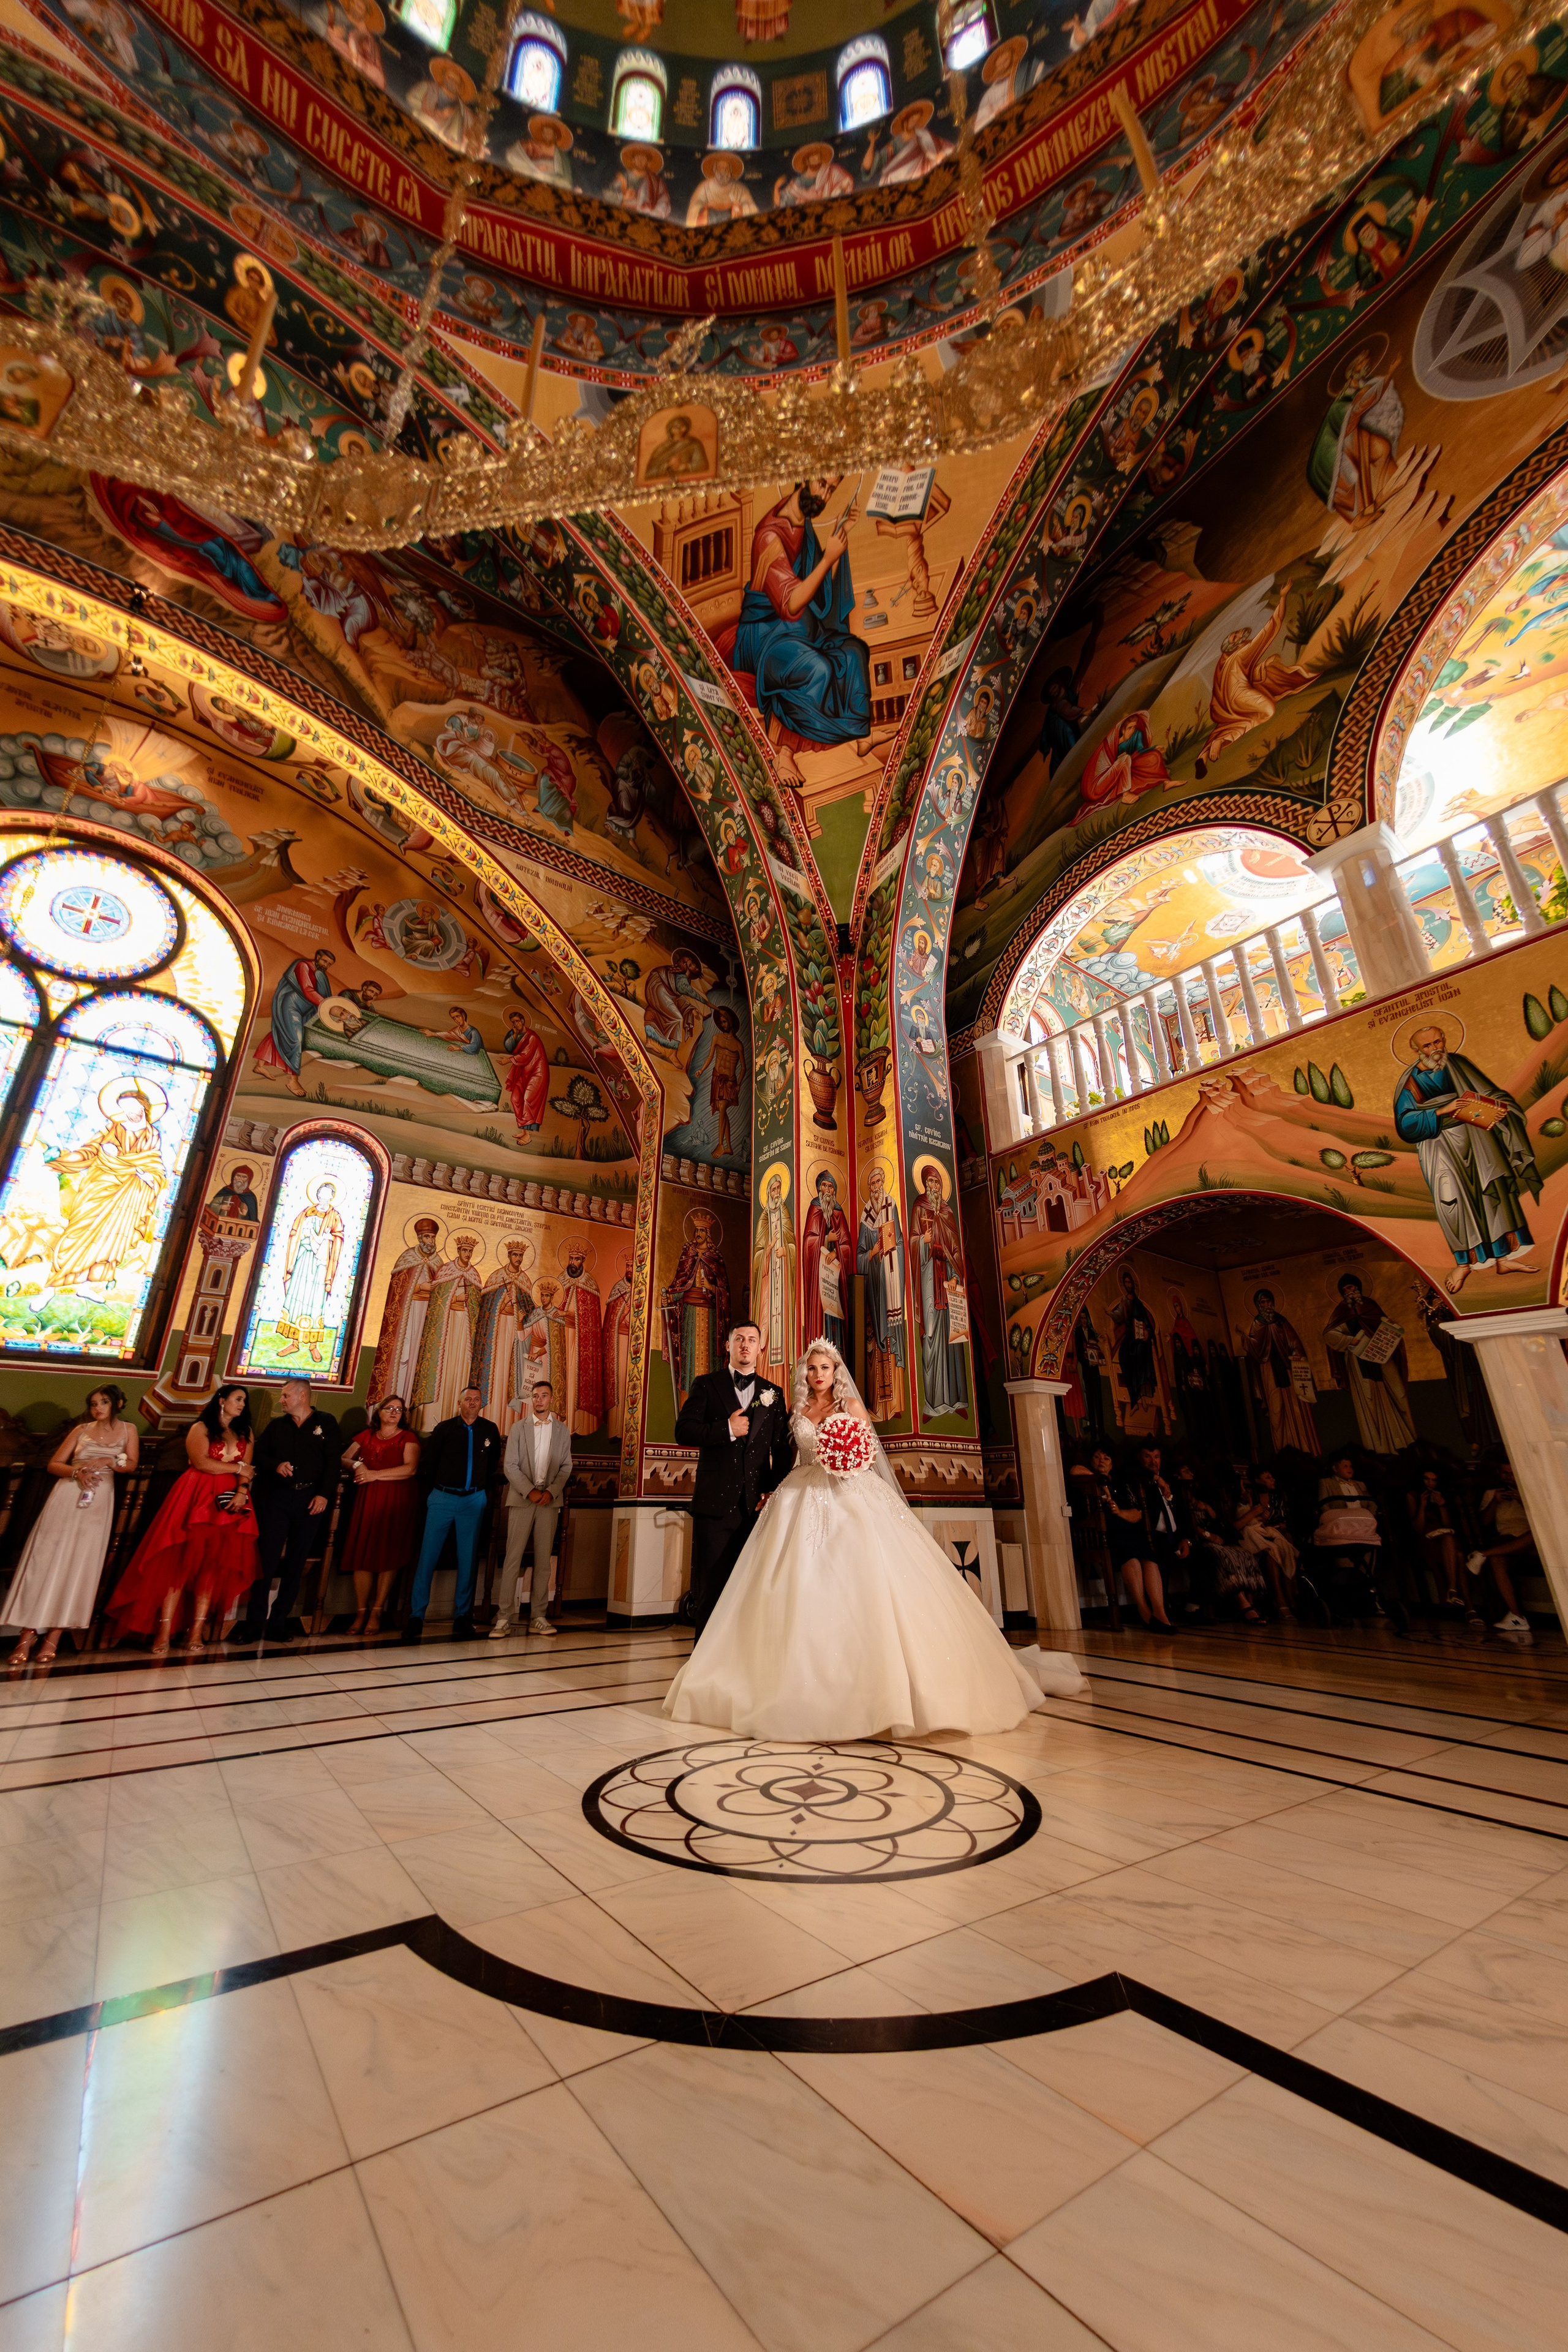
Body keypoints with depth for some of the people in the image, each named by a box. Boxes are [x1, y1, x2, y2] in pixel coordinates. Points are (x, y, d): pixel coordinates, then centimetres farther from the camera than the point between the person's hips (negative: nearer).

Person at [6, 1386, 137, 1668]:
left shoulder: (127, 1429, 11)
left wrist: (106, 1461, -12)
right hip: (68, 1494, 1)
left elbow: (132, 1464, 5)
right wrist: (78, 1471, -11)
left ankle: (53, 1638, -5)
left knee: (79, 1563, -6)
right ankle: (28, 1636, -4)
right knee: (45, 1559, -7)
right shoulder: (81, 1429, 12)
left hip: (100, 1499, -1)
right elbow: (54, 1464, 8)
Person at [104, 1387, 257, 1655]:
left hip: (229, 1502, 4)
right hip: (197, 1499, -3)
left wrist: (242, 1492, -10)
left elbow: (248, 1471, 8)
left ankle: (197, 1630, 1)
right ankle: (164, 1632, -4)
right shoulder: (200, 1428, 5)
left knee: (214, 1565, -1)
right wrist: (237, 1467, -2)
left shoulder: (244, 1434, 17)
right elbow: (201, 1462, -9)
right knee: (181, 1561, -7)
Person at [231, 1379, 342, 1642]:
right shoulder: (276, 1425, 14)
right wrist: (276, 1465, -9)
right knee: (267, 1557, -2)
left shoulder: (326, 1423, 3)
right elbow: (260, 1455, 12)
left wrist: (324, 1494, -11)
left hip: (310, 1499, -2)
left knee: (296, 1562, 4)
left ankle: (278, 1623, 14)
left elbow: (333, 1461, -2)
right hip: (277, 1497, 2)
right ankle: (253, 1622, 7)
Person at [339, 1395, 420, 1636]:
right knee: (362, 1553, -2)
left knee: (388, 1554, -2)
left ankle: (377, 1612, 9)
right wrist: (357, 1465, -8)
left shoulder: (408, 1438, 2)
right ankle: (361, 1612, 9)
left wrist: (375, 1474, -11)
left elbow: (410, 1469, -10)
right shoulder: (367, 1436, 14)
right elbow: (344, 1458, 13)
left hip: (397, 1501, -3)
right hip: (367, 1499, 3)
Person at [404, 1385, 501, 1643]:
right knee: (428, 1555, -3)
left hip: (474, 1500, 1)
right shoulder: (444, 1428, 0)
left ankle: (462, 1616, 13)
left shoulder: (490, 1430, 5)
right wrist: (434, 1490, 7)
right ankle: (416, 1615, 6)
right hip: (443, 1498, -1)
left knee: (468, 1558, 4)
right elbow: (428, 1463, 6)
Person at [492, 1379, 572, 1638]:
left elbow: (566, 1467, 7)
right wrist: (530, 1491, -11)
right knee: (513, 1558, -5)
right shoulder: (519, 1428, 6)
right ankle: (504, 1619, 0)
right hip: (521, 1499, -1)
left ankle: (538, 1617, 10)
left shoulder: (562, 1430, 10)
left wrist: (551, 1491, -8)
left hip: (549, 1500, 1)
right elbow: (510, 1466, 0)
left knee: (543, 1560, 3)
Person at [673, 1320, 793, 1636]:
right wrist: (726, 1429, -12)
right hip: (715, 1501, -1)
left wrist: (776, 1490, -3)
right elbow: (683, 1432, -3)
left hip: (758, 1503, 2)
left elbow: (782, 1450, 10)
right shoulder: (706, 1385, 7)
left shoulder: (773, 1393, 13)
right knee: (710, 1585, 4)